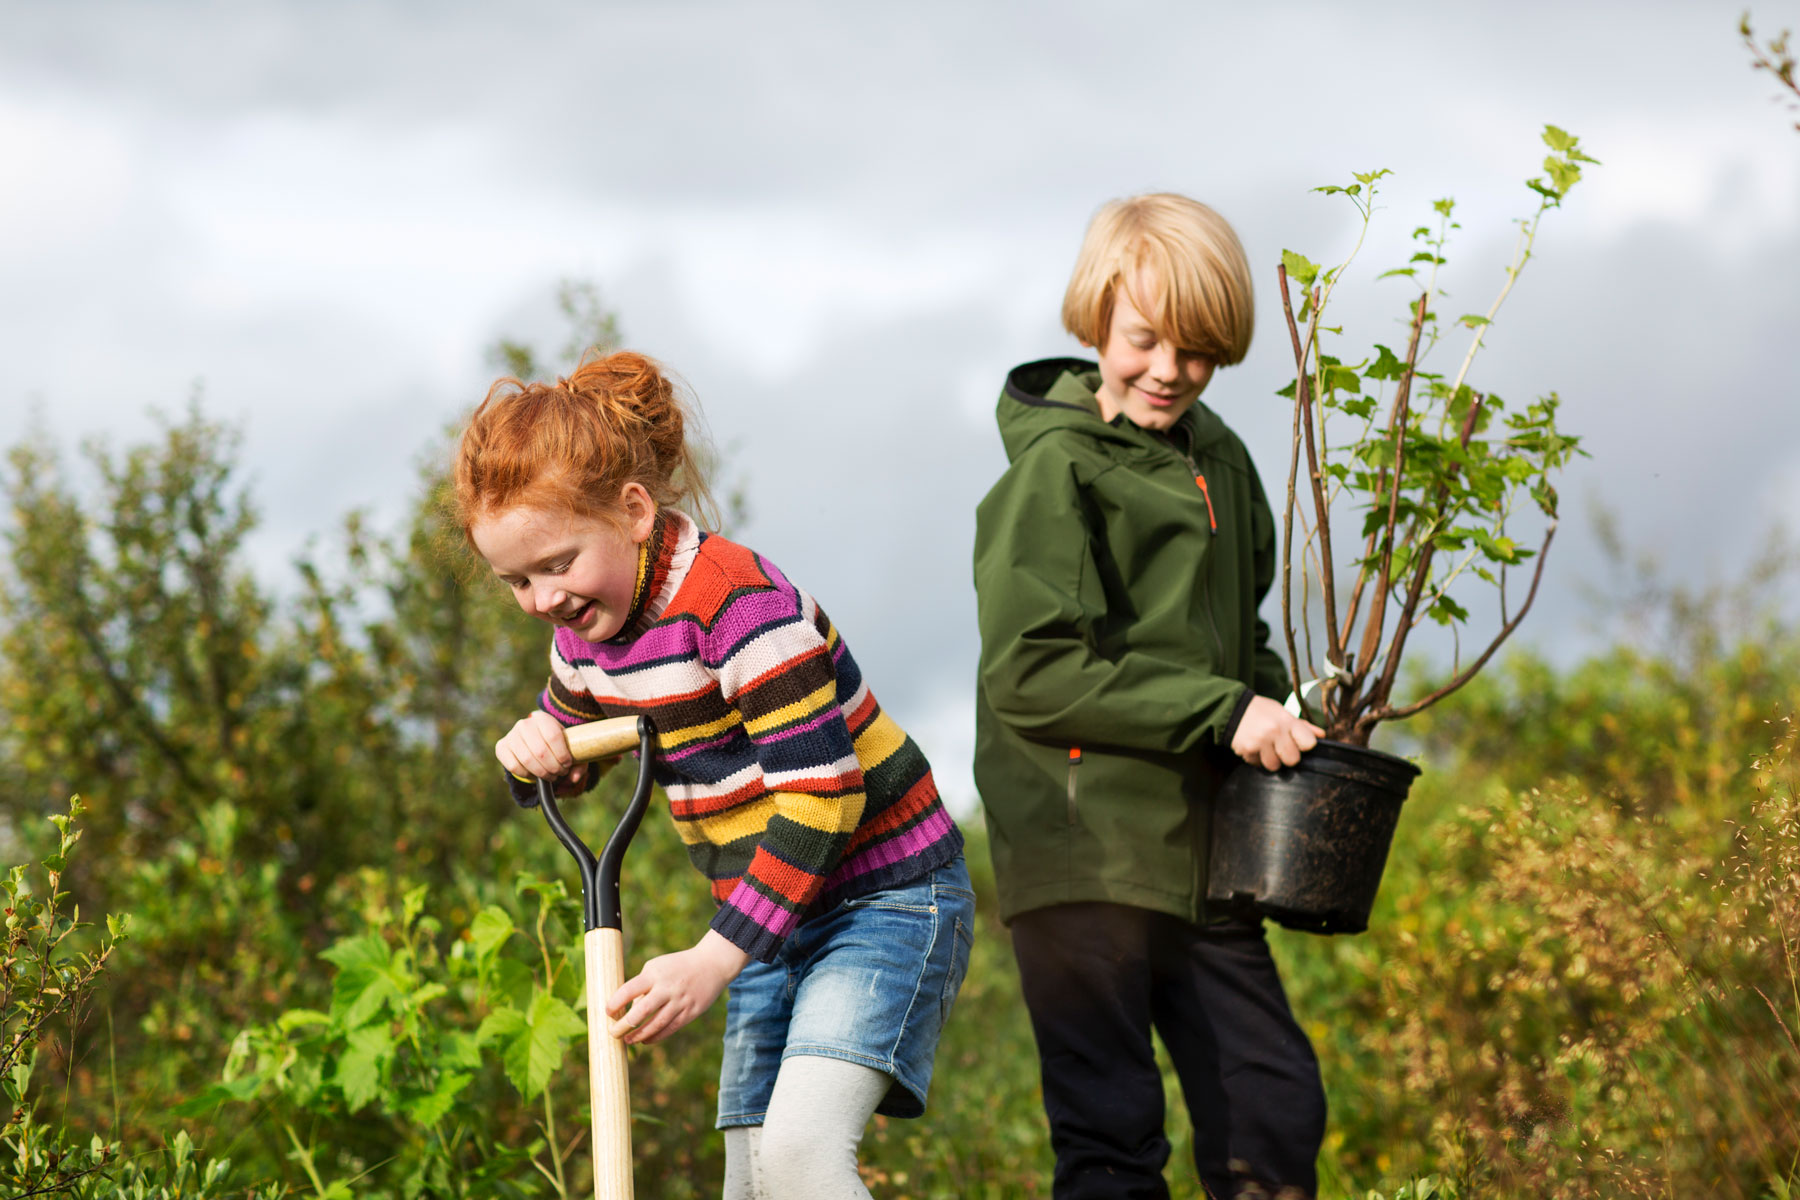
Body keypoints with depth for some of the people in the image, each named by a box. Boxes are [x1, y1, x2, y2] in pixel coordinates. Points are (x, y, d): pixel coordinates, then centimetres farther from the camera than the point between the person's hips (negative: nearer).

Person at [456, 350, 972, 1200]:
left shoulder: (739, 602, -23)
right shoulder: (586, 625, 4)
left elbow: (822, 795, -27)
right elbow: (562, 766, 21)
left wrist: (712, 960, -29)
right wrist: (531, 753, -5)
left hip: (886, 897, -9)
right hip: (773, 916, 9)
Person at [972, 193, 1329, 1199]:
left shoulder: (1219, 461, 14)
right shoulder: (1055, 471, -8)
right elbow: (1030, 672, -16)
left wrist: (1279, 718, 6)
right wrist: (1218, 711, -17)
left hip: (1200, 858, 7)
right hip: (1085, 854, -7)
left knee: (1277, 1114, 7)